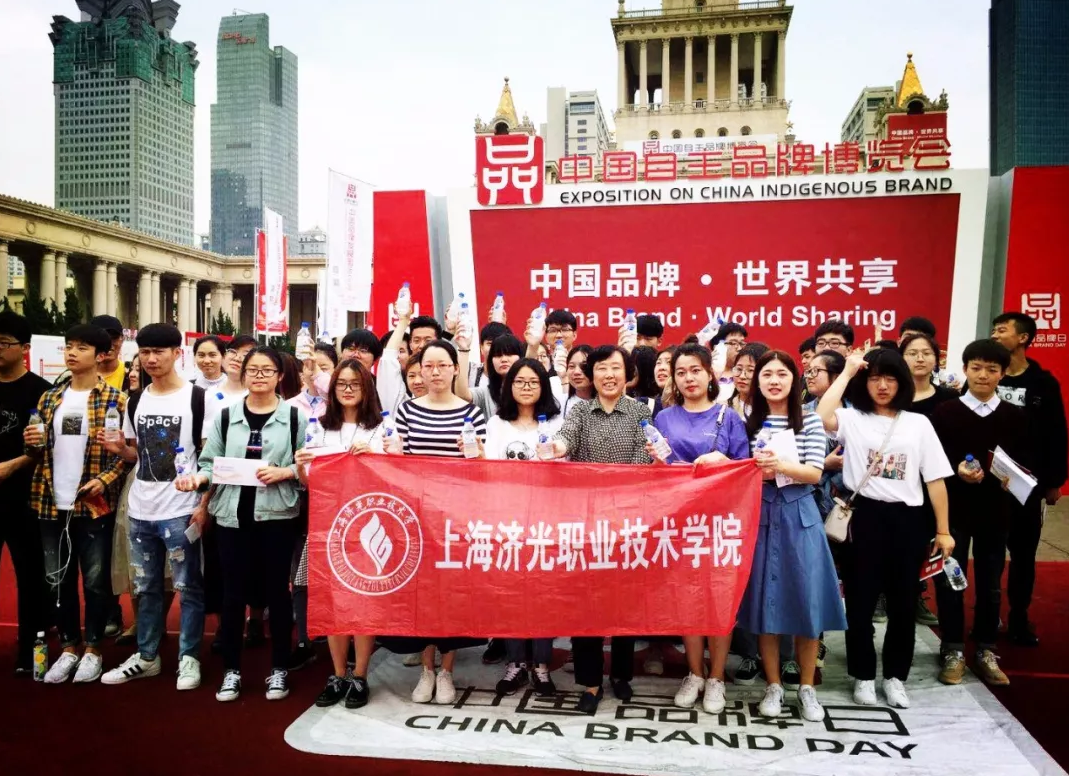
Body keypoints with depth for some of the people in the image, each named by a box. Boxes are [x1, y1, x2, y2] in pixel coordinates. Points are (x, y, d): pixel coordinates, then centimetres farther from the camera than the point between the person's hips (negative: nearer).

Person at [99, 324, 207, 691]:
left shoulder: (197, 398, -7)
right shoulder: (136, 402, 11)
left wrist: (204, 505, -13)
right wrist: (119, 449, -3)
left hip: (181, 509, -6)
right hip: (140, 510, 6)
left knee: (188, 587, 3)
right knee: (146, 587, 15)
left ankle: (188, 657, 15)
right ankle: (146, 656, 28)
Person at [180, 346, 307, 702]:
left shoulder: (294, 416, 2)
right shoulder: (226, 415, 8)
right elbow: (211, 462, 6)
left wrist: (284, 472, -16)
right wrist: (198, 478, -14)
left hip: (276, 514, -2)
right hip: (233, 514, 2)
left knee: (277, 589, 7)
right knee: (233, 592, 7)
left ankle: (279, 668, 20)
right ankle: (231, 669, 22)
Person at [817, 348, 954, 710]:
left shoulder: (918, 423, 6)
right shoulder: (852, 419, 0)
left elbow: (935, 480, 6)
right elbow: (822, 417, -24)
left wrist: (943, 531, 2)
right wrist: (847, 373, -14)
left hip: (908, 519, 2)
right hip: (865, 517, -2)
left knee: (904, 602, 11)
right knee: (861, 600, 6)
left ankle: (895, 676, 27)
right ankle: (863, 676, 22)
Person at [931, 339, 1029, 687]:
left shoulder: (1015, 417, 6)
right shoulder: (945, 413, -1)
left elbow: (1027, 462, 6)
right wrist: (956, 470, -20)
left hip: (996, 511, 2)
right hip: (953, 510, -2)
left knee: (990, 583, 10)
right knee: (950, 582, 4)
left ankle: (986, 651, 23)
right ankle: (953, 651, 16)